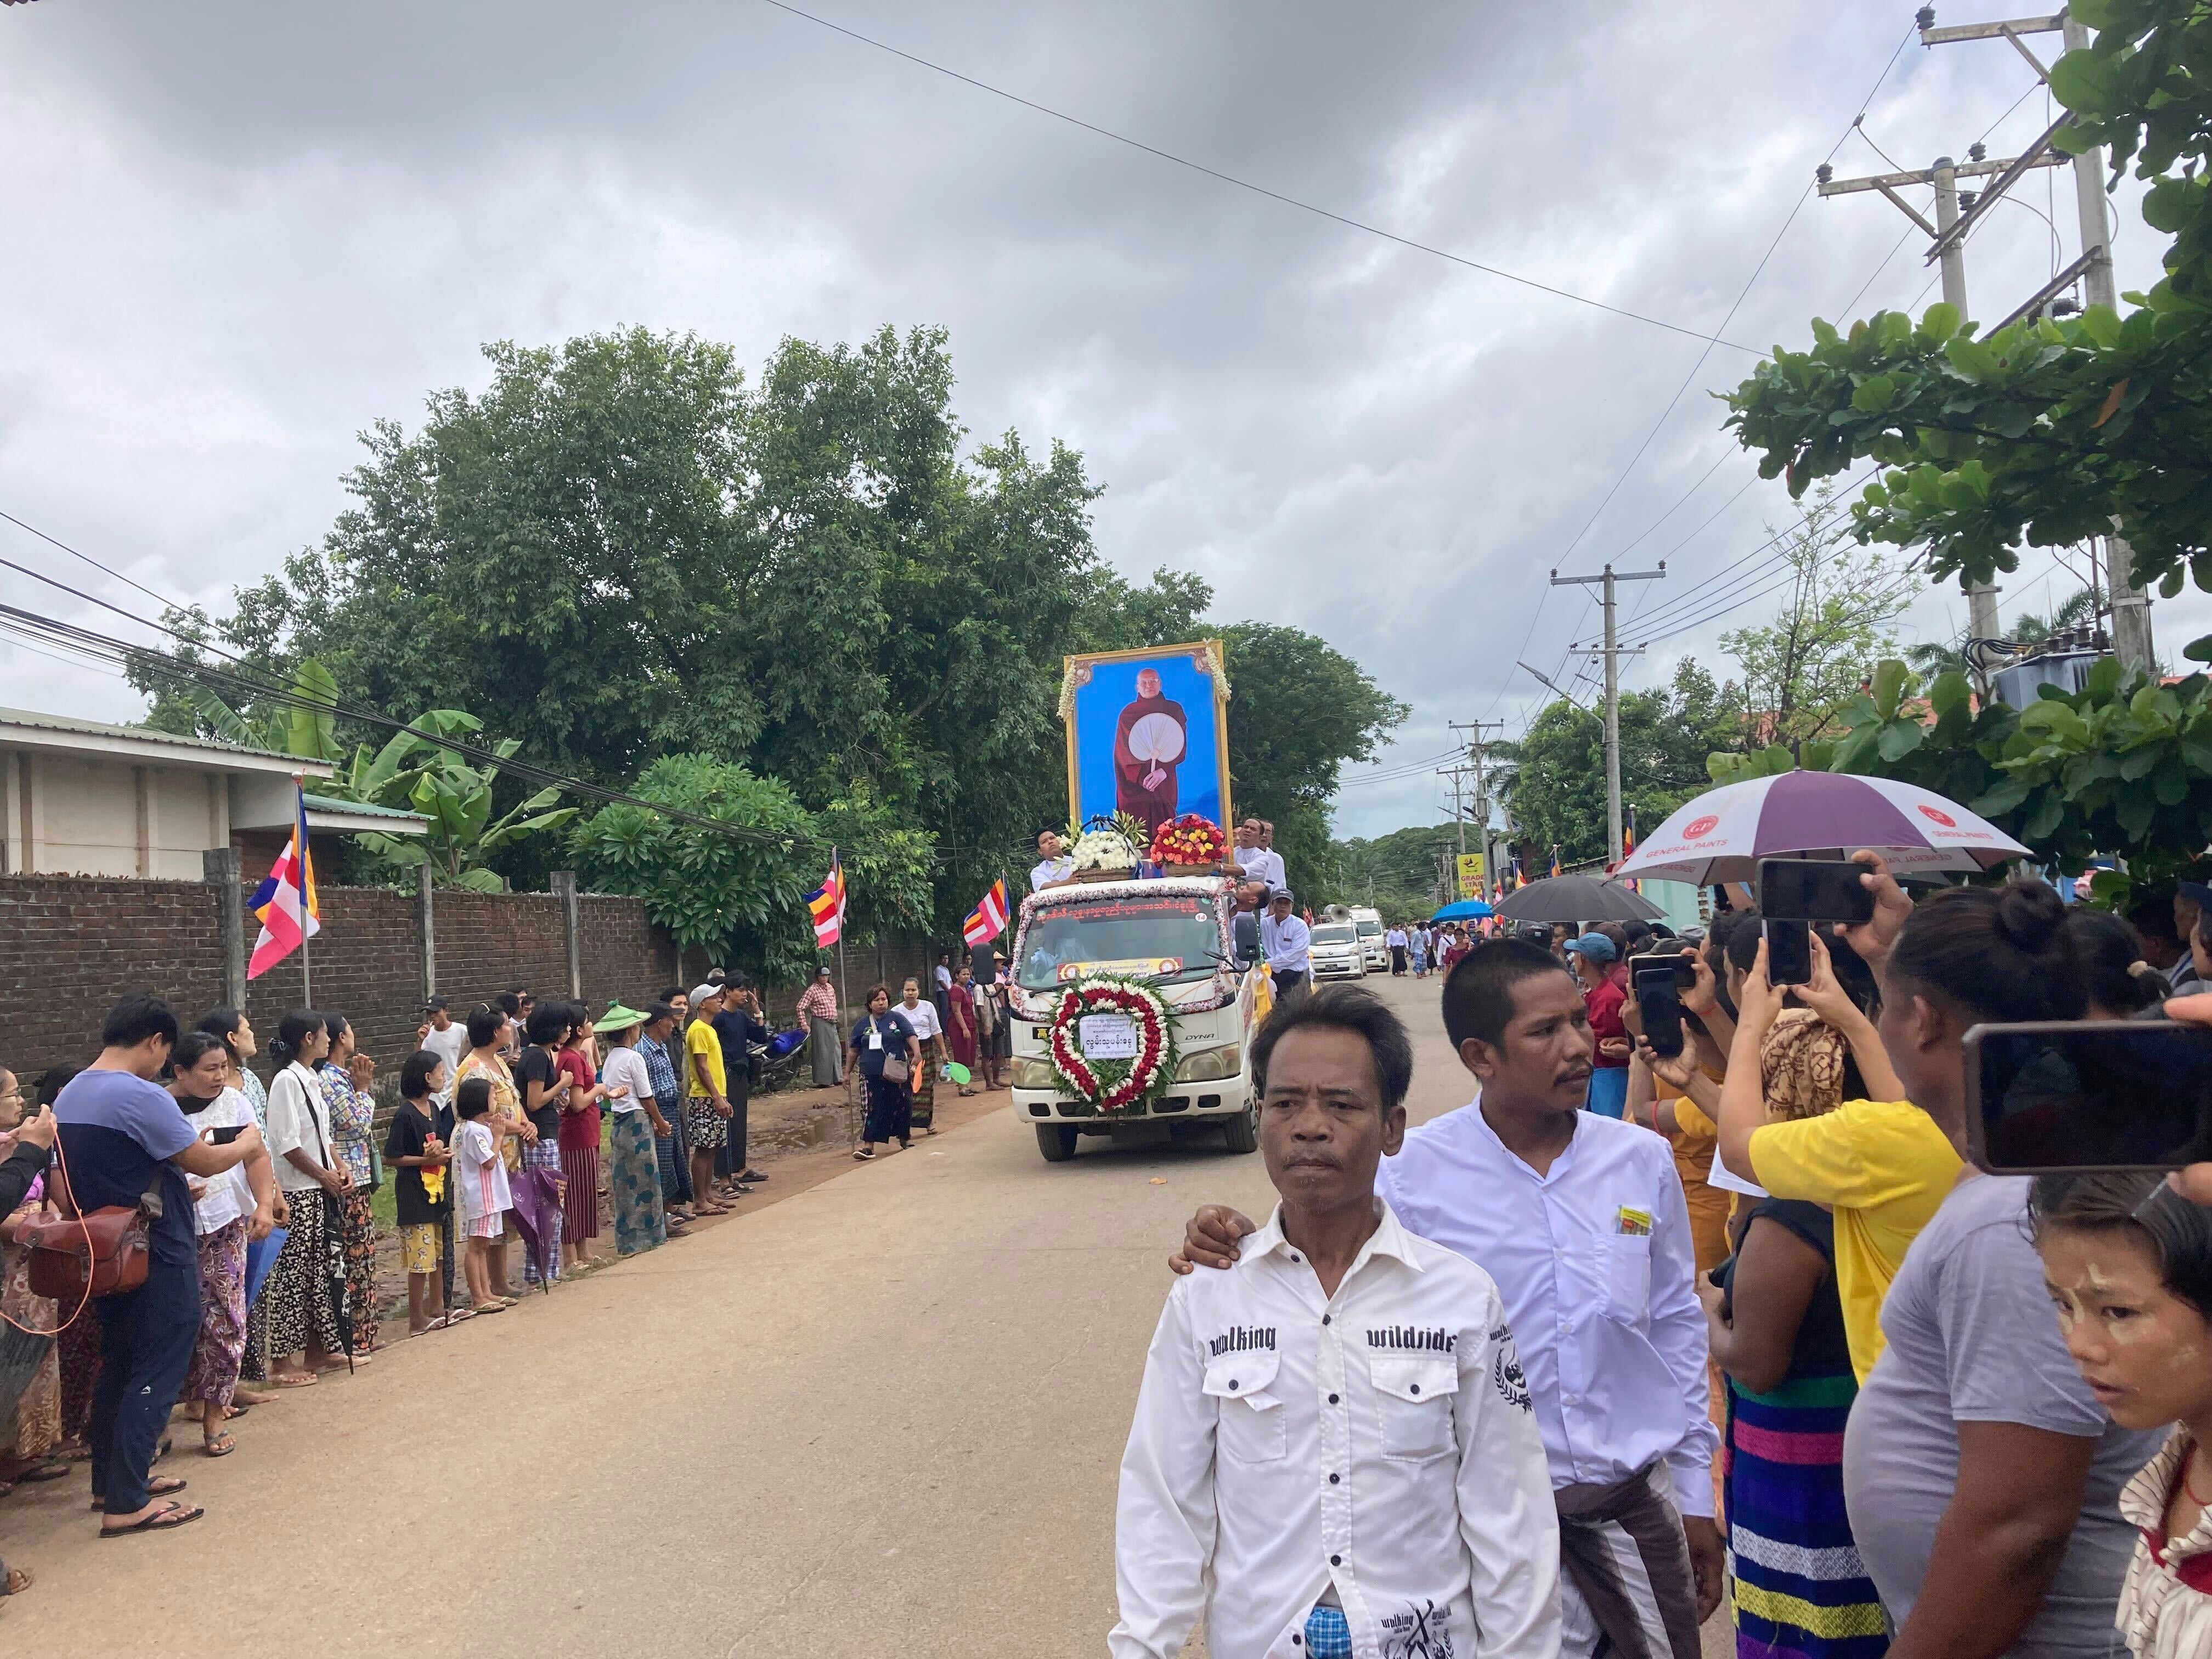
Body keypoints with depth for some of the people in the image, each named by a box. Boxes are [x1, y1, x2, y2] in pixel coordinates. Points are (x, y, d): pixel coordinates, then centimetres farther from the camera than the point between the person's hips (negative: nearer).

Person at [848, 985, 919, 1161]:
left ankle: (905, 1140, 25)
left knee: (901, 1107, 7)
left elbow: (911, 1036, -7)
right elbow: (854, 1050, 17)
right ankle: (868, 1145, -6)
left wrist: (917, 1055, -23)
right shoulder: (863, 1024, 10)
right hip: (871, 1075, 1)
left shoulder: (897, 1019, 3)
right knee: (873, 1108, -5)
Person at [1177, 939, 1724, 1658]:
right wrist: (1236, 1254, -27)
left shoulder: (1642, 1161, -1)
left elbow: (1676, 1327, 8)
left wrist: (1696, 1498, 12)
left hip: (1637, 1507, 4)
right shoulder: (1414, 1174, -11)